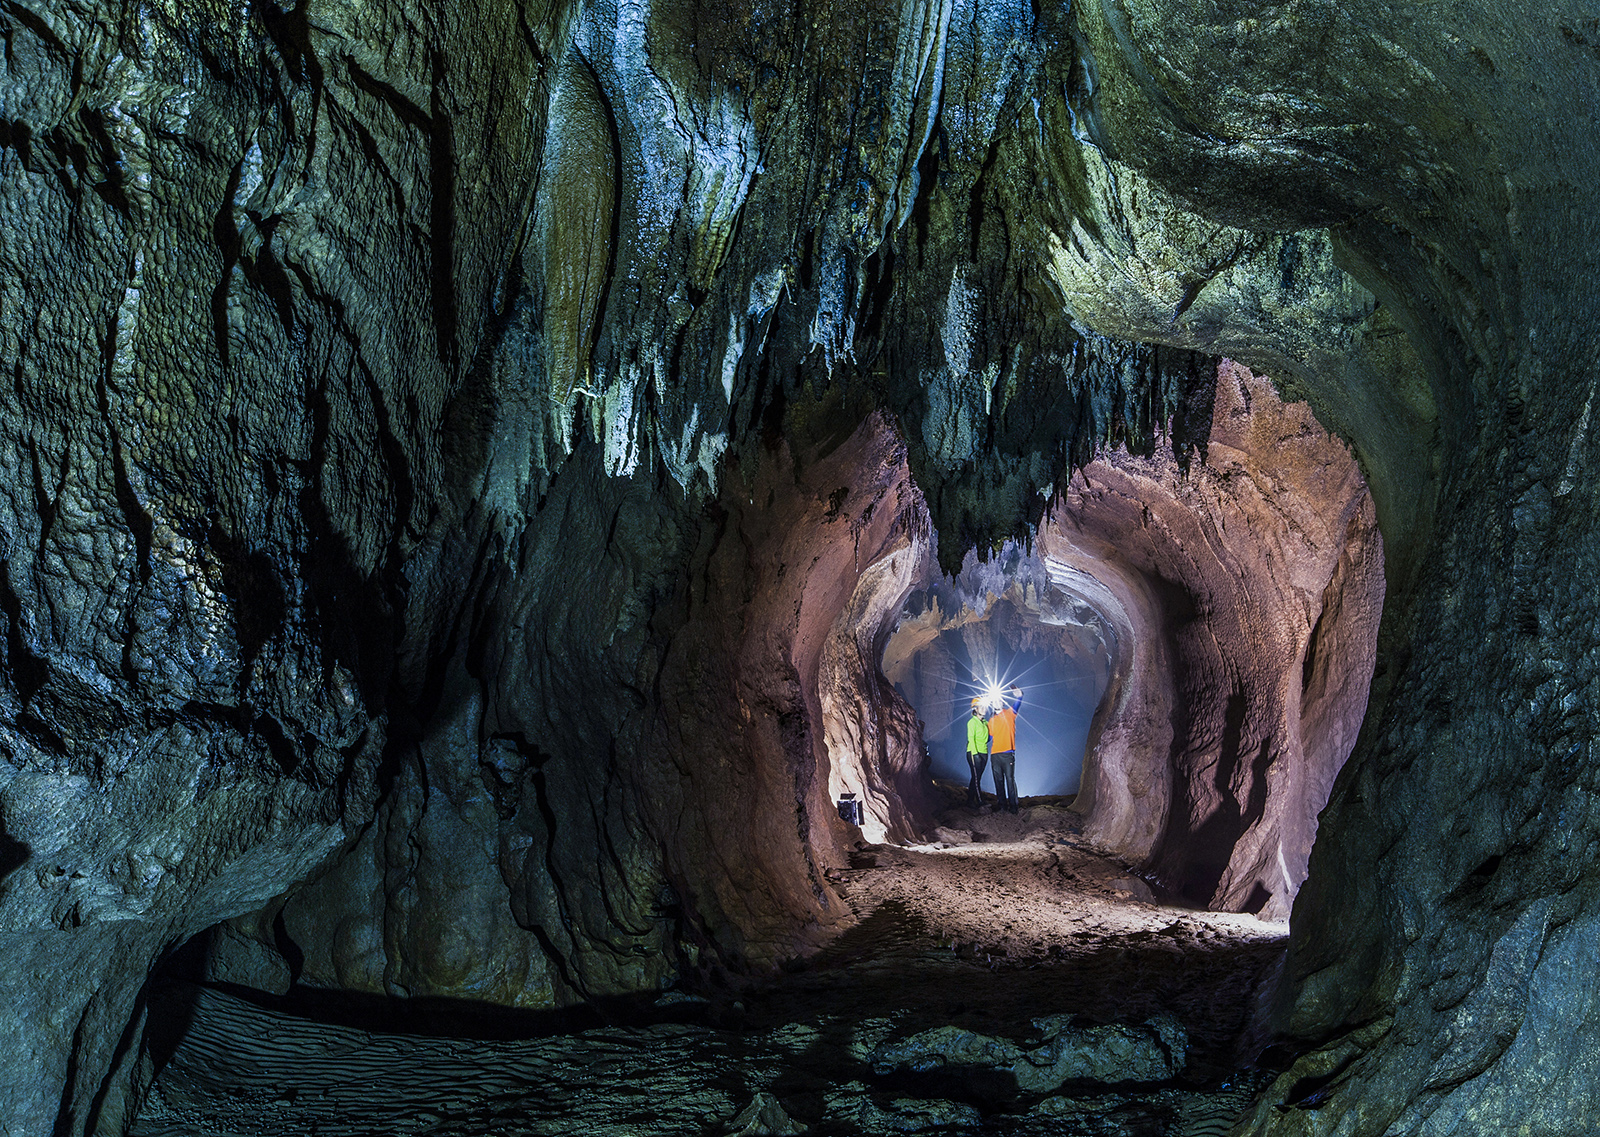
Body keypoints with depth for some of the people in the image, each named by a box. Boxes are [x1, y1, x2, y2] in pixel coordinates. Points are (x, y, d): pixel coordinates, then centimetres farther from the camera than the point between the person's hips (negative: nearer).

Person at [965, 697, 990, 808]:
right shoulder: (972, 722, -5)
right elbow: (971, 738, -10)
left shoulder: (985, 723, 16)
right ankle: (981, 802, -6)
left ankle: (970, 800, 13)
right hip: (974, 753, -7)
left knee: (977, 778, 7)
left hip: (984, 753, 7)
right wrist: (975, 753, -18)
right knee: (976, 778, -7)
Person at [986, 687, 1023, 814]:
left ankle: (1013, 806, -5)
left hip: (1008, 754, -5)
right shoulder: (991, 719, 17)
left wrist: (1018, 695, -30)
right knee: (998, 781, 7)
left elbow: (1017, 703, -12)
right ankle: (1002, 805, 13)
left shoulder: (1009, 713, 5)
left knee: (1010, 780, -6)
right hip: (995, 754, 5)